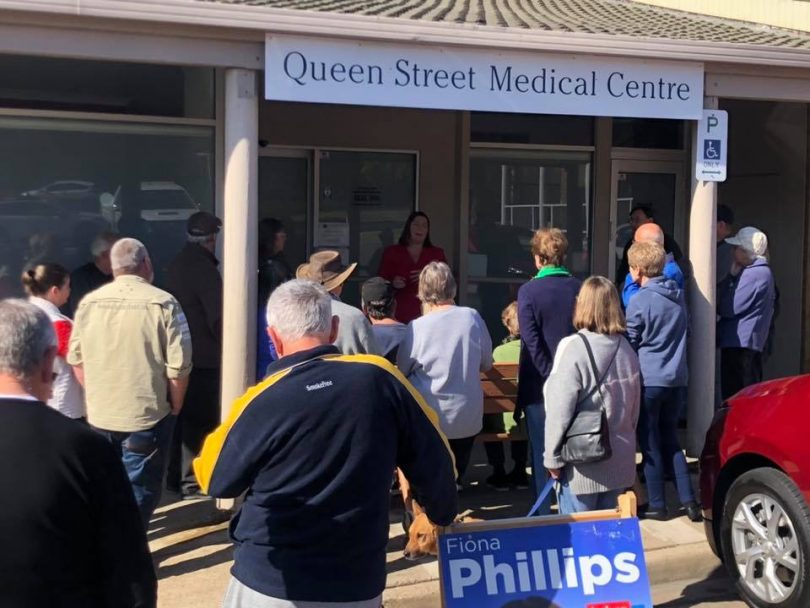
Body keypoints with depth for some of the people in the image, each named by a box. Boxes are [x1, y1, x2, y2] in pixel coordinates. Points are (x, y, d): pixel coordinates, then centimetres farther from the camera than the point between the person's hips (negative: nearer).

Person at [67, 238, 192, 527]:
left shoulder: (89, 302, 0)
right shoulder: (163, 304, -13)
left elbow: (76, 358, 6)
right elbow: (179, 365, -13)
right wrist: (175, 405, 1)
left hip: (99, 414, 4)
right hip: (147, 414, -4)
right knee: (138, 490, 5)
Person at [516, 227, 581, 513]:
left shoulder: (528, 291, -11)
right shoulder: (579, 288, 0)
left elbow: (532, 343, -16)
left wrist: (551, 377, -13)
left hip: (540, 383, -3)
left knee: (541, 451, 5)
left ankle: (543, 514, 9)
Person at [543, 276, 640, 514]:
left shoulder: (573, 347, -15)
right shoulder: (626, 349, 4)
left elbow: (560, 410, -16)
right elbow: (635, 407, 12)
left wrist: (553, 458, -8)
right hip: (619, 461, 6)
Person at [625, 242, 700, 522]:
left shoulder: (640, 301, -11)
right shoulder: (677, 296, 9)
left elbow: (629, 343, -4)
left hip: (649, 380, -6)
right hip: (677, 378, 6)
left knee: (651, 443, 4)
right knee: (671, 440, 14)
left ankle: (656, 504, 8)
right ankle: (688, 500, 9)